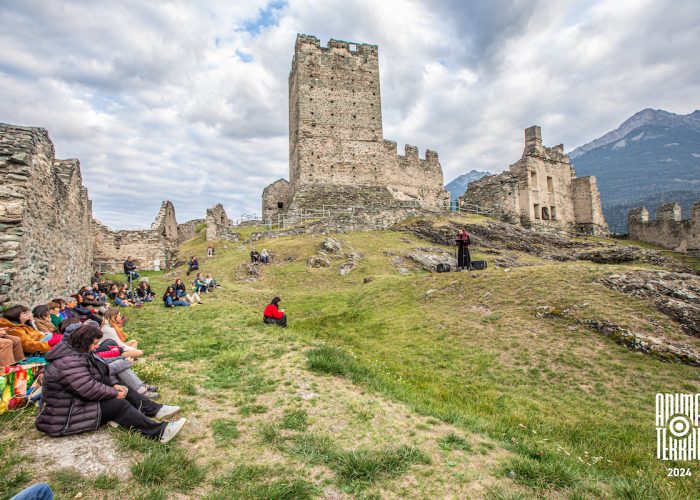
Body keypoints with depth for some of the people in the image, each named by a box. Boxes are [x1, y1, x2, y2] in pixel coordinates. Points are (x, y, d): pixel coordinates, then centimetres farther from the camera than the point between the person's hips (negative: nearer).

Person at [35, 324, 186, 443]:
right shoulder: (69, 363, -29)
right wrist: (114, 393, -18)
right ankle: (160, 432, -29)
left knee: (123, 390, 3)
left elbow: (100, 374, 12)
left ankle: (156, 409, -2)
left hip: (81, 398, 11)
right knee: (119, 405, -22)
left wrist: (114, 385, -2)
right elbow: (89, 389, -31)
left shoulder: (79, 353, 5)